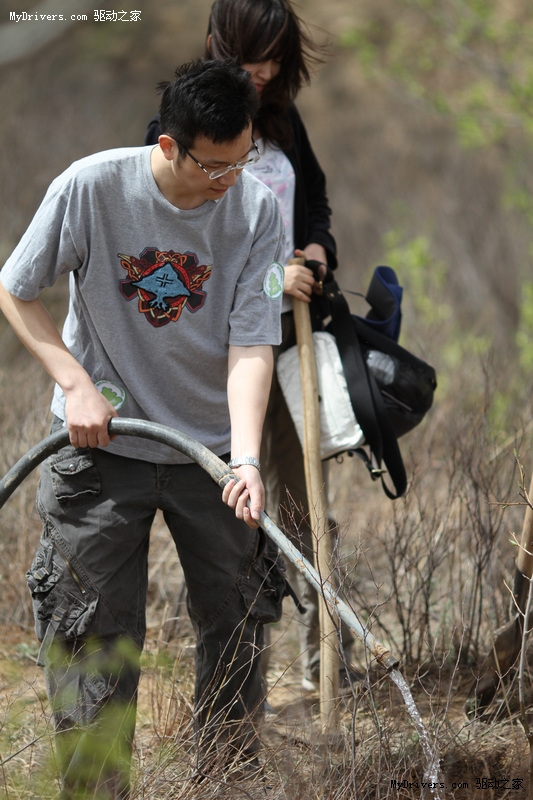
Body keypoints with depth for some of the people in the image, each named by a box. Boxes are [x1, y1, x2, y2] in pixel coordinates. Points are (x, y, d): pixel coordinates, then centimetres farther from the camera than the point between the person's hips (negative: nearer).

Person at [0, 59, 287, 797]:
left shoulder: (258, 210, -12)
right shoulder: (91, 187, -16)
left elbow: (251, 344, -16)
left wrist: (246, 458, -29)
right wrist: (76, 382, -13)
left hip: (211, 449, 2)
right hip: (102, 446, -2)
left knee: (237, 629, 9)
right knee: (97, 634, 0)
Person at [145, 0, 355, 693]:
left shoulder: (283, 122, 10)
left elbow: (315, 200, 23)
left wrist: (317, 248, 1)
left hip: (288, 332, 5)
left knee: (303, 501, 7)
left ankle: (327, 662, 13)